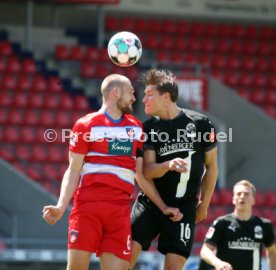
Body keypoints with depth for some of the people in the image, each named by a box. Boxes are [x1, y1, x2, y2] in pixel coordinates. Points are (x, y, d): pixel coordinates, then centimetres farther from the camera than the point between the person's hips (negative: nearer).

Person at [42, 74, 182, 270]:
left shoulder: (136, 127, 18)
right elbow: (73, 171, 1)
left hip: (120, 210, 4)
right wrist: (61, 206, -12)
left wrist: (163, 206, 18)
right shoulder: (86, 125, 4)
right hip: (87, 206, -4)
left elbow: (142, 175, 22)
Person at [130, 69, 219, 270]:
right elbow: (147, 172, -9)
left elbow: (211, 166, 6)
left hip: (184, 208, -2)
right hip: (150, 203, 2)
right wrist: (168, 165, -30)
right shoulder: (148, 128, -1)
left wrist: (204, 204, 7)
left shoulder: (201, 124, -4)